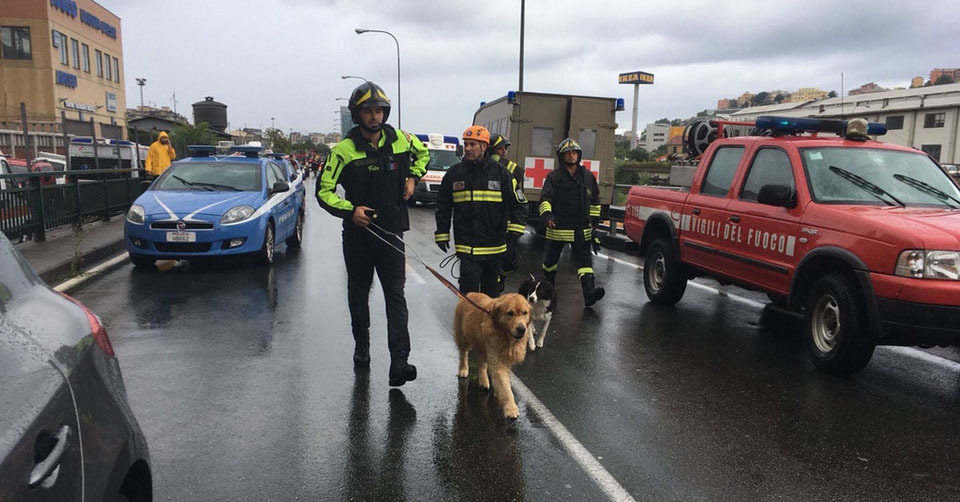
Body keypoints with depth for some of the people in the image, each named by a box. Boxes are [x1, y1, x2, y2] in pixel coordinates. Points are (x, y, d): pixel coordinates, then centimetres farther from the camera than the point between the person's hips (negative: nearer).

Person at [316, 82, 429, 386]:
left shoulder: (401, 140, 1)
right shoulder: (344, 150, -8)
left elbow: (423, 154, 24)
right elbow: (324, 190, -7)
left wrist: (413, 178, 7)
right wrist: (349, 210, -23)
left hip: (391, 233, 0)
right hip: (357, 234, 0)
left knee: (396, 296, -8)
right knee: (358, 294, 15)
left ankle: (399, 363, -11)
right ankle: (361, 348, 35)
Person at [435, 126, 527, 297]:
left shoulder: (500, 172, -1)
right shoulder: (454, 173, 3)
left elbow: (519, 203, 2)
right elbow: (443, 206, 11)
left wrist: (515, 228, -11)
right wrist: (442, 234, 7)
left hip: (494, 245, 1)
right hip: (466, 245, -1)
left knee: (491, 290, 16)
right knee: (469, 290, -9)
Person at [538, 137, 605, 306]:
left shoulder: (588, 176, 10)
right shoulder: (554, 176, -3)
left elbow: (595, 200, 20)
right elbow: (545, 198, -14)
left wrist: (594, 221, 17)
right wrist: (547, 215, -32)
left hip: (581, 229, 2)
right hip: (558, 227, -2)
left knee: (584, 259, -9)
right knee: (551, 259, 12)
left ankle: (589, 292, -17)